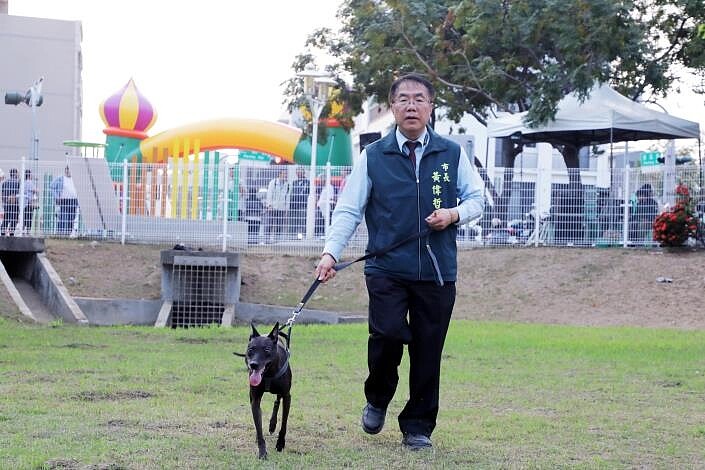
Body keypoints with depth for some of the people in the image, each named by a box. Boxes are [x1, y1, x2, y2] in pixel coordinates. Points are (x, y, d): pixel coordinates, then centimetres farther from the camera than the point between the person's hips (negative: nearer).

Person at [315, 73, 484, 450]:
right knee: (388, 334, -18)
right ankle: (377, 400, 12)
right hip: (386, 268, -1)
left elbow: (476, 199, 15)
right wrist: (330, 252, -10)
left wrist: (454, 214, -6)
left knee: (427, 350, 3)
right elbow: (348, 210, 2)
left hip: (437, 270, 2)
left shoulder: (452, 154, 8)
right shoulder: (373, 157, 4)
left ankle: (418, 426, 18)